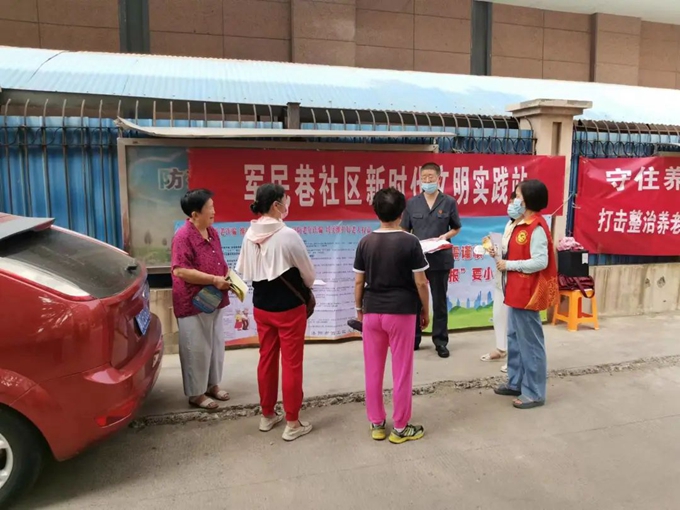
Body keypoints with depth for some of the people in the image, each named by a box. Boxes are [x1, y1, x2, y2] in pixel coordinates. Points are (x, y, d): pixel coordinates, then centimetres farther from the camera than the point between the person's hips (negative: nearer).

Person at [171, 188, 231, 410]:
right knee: (197, 349, 4)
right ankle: (196, 393, 19)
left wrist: (228, 276, 0)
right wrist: (214, 280, -25)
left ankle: (212, 384, 34)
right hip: (193, 303, -8)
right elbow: (180, 271, -26)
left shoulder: (212, 232, 8)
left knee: (216, 345, 18)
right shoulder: (183, 236, -19)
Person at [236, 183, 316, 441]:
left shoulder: (250, 235, -2)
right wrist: (306, 288, 13)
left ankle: (267, 416, 31)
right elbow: (309, 272, -8)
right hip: (289, 308, -6)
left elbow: (243, 270, 7)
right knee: (292, 363, 5)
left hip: (261, 306, 6)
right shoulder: (288, 235, -20)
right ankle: (293, 424, 16)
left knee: (266, 359, 17)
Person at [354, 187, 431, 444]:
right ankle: (400, 428, 19)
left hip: (372, 312, 3)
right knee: (402, 371, 8)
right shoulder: (410, 242, -10)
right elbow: (421, 282, -8)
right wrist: (426, 310, 5)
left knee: (373, 370, 13)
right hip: (401, 312, -3)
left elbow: (359, 281, 3)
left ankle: (376, 424, 25)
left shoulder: (365, 242, -1)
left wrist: (359, 309, 15)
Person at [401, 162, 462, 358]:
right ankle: (413, 339, 24)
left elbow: (456, 228, 8)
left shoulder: (449, 202, -1)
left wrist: (444, 236, -12)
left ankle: (441, 341, 20)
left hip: (440, 258, -1)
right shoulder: (412, 203, 3)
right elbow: (404, 230, 7)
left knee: (440, 301, 9)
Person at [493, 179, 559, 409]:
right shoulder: (521, 224, 11)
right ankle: (516, 383, 32)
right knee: (515, 338, 18)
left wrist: (508, 265, -18)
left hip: (528, 293, -10)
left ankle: (534, 393, 12)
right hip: (516, 290, 10)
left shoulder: (537, 228, -19)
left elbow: (540, 262, -25)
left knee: (530, 342, 0)